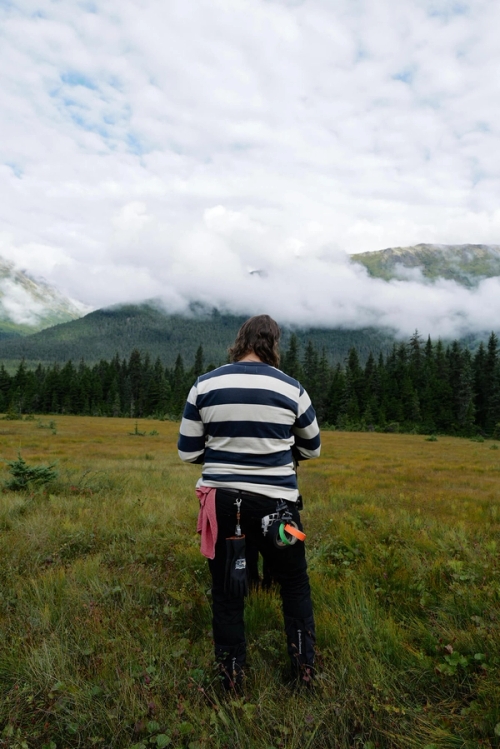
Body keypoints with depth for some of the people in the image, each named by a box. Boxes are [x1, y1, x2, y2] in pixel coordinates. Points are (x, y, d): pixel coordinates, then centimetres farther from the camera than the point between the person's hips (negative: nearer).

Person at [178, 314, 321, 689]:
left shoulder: (205, 385, -5)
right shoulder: (291, 388, -6)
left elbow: (188, 452, 0)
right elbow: (312, 449, 9)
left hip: (222, 500, 1)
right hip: (276, 501, 0)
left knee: (226, 591, 18)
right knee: (295, 584, 22)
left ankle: (232, 675, 30)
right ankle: (304, 665, 31)